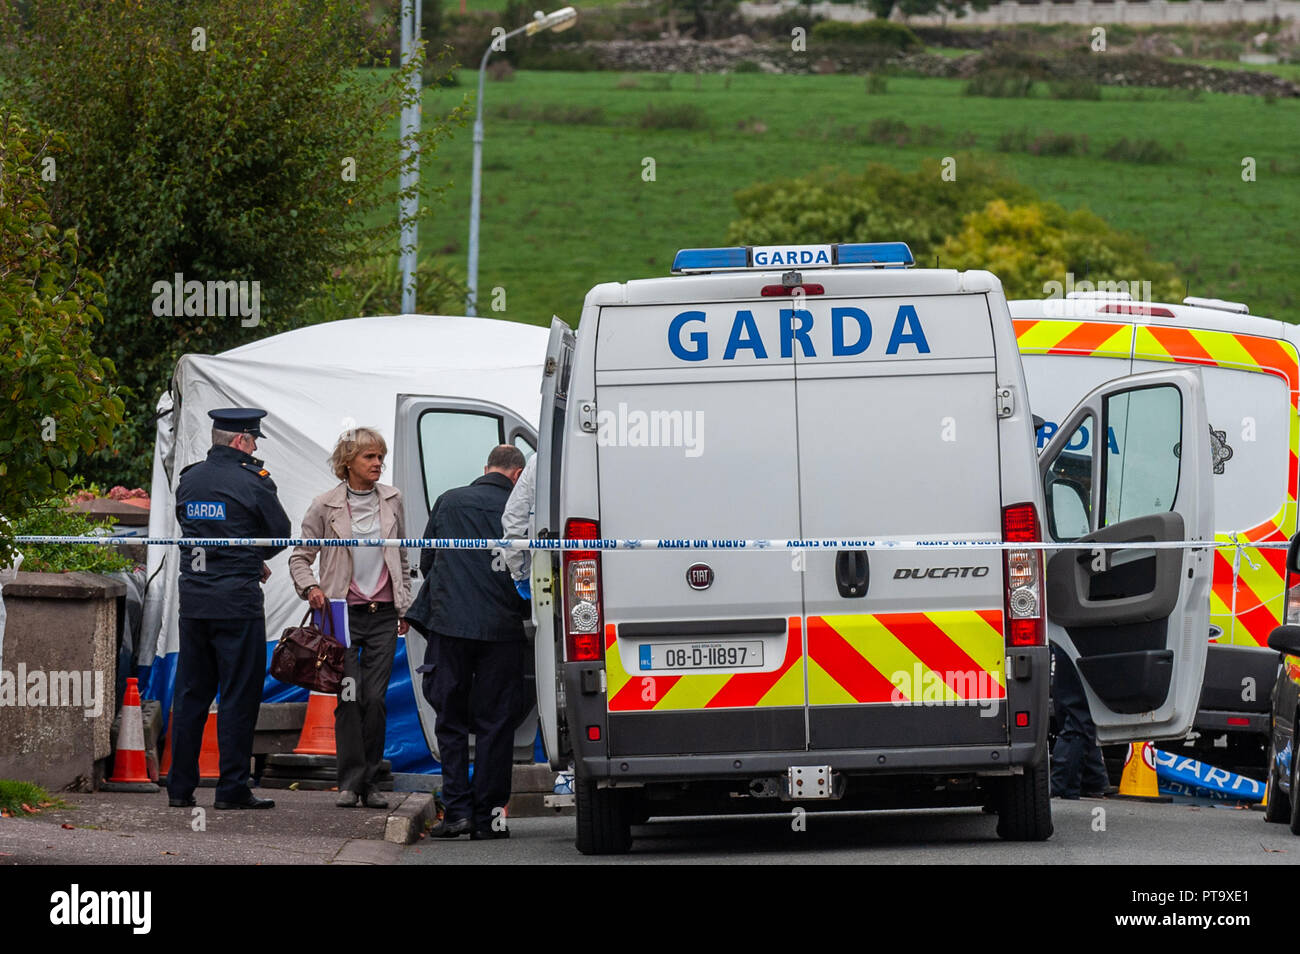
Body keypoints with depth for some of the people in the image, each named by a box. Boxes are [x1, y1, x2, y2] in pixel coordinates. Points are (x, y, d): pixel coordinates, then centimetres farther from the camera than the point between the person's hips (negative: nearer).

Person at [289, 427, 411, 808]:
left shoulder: (392, 500, 9)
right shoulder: (326, 506, 0)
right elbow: (300, 557, 6)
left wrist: (405, 606, 17)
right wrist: (311, 588, -13)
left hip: (383, 615, 2)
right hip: (344, 613, -2)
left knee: (375, 698, -2)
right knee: (350, 697, -8)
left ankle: (369, 781, 6)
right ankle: (350, 782, -3)